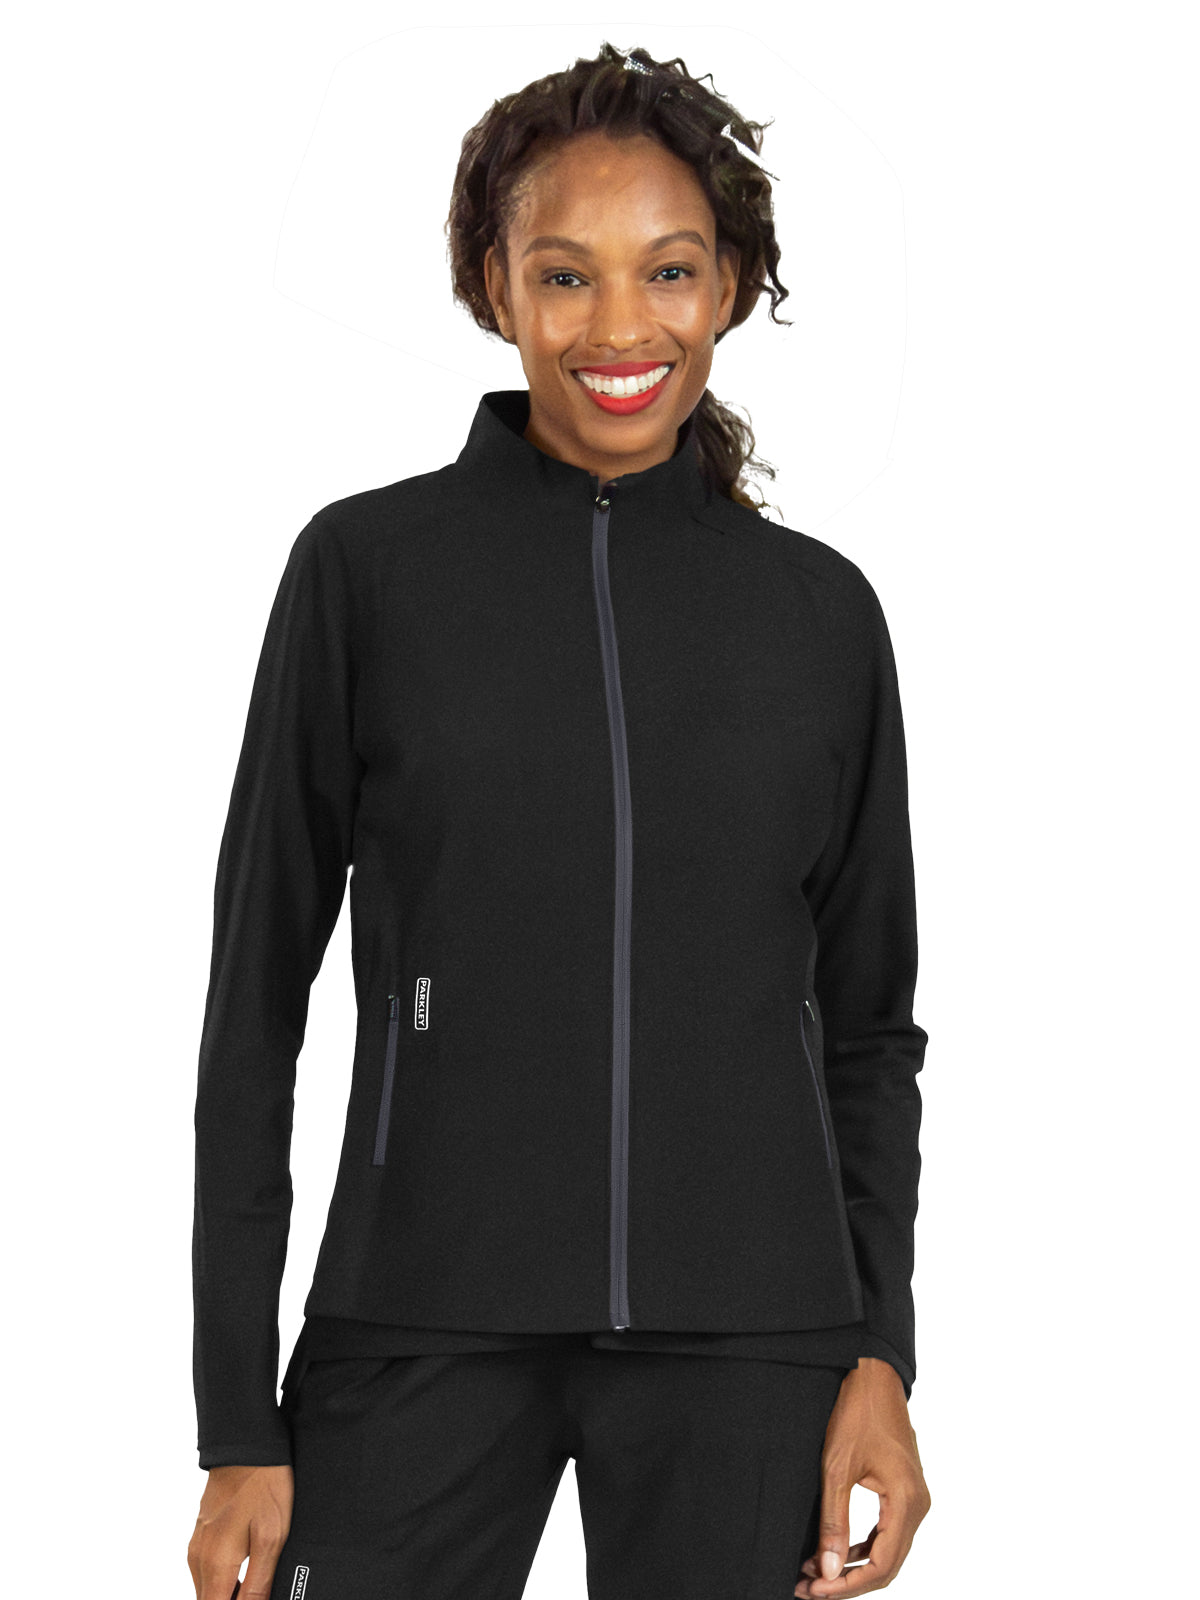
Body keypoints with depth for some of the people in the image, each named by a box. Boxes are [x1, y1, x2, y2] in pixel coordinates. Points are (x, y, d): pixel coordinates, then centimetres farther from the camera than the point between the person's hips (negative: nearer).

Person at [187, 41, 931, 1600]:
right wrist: (239, 1424, -2)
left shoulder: (821, 611, 7)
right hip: (426, 1331, -1)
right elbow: (259, 989, 2)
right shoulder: (367, 566, 1)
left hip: (745, 1349, 2)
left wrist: (881, 1353, 1)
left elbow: (869, 1018, 13)